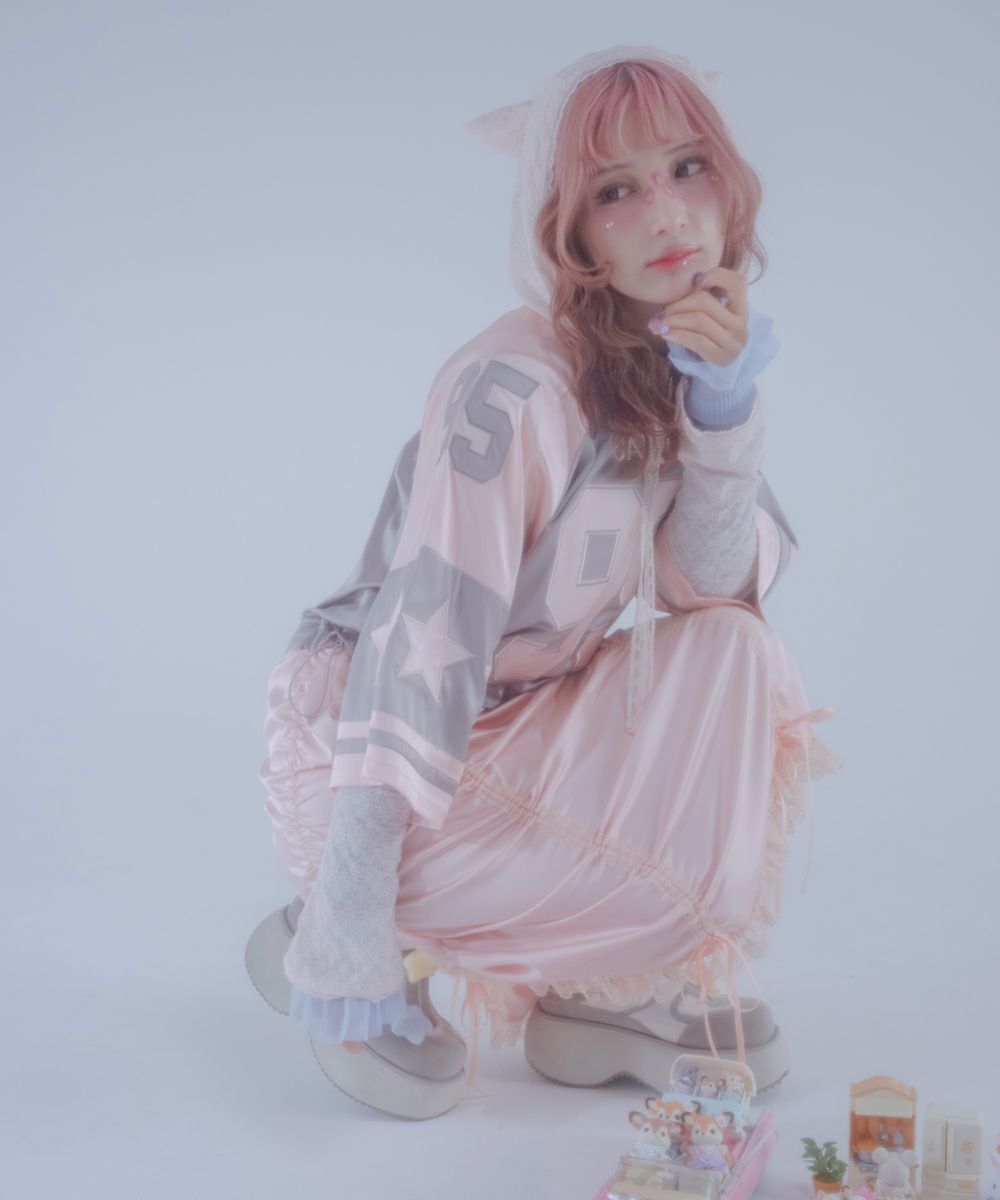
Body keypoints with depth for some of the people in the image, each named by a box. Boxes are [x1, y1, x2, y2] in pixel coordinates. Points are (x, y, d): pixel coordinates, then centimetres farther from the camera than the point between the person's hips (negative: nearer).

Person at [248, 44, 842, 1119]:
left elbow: (709, 590, -7)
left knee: (735, 657, -10)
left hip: (510, 726, 7)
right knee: (677, 836, -20)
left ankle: (615, 985, 1)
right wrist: (350, 930, -28)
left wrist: (725, 403, -24)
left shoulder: (678, 361, 0)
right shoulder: (514, 386, -25)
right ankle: (322, 948, -3)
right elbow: (423, 638, -28)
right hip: (360, 742, -7)